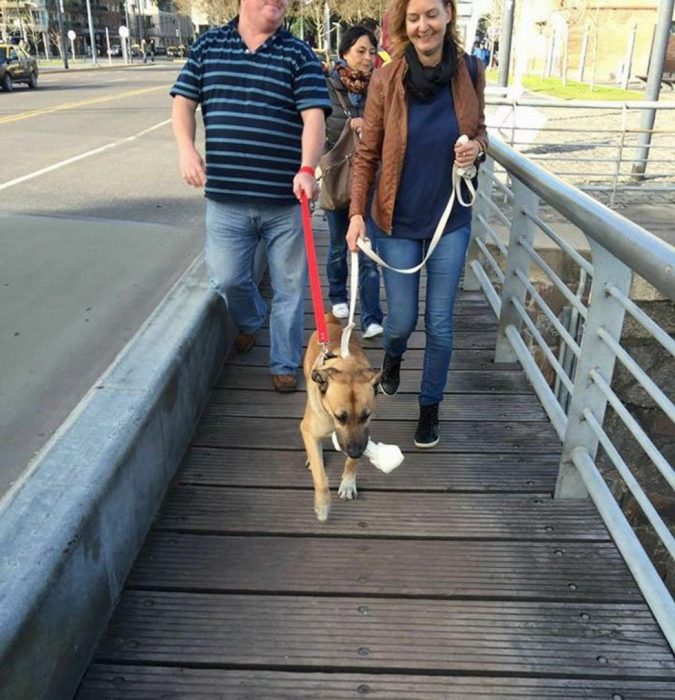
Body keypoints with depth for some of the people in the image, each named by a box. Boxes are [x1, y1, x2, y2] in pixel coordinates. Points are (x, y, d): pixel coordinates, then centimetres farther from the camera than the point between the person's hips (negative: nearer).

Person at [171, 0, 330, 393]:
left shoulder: (298, 54, 3)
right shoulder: (208, 45, 9)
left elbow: (314, 116, -8)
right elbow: (184, 102, 11)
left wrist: (307, 169, -23)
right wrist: (186, 148, -7)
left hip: (286, 197, -1)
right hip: (226, 195, 2)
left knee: (289, 286, 6)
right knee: (227, 279, 6)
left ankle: (285, 364, 24)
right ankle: (250, 320, 41)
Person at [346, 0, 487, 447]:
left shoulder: (470, 72, -4)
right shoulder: (386, 80, -10)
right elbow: (367, 154, -4)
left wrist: (476, 150, -12)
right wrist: (357, 213, -13)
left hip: (451, 220, 1)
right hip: (399, 222, -1)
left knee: (439, 323, 7)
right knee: (402, 320, 7)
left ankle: (431, 405, 30)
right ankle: (393, 357, 46)